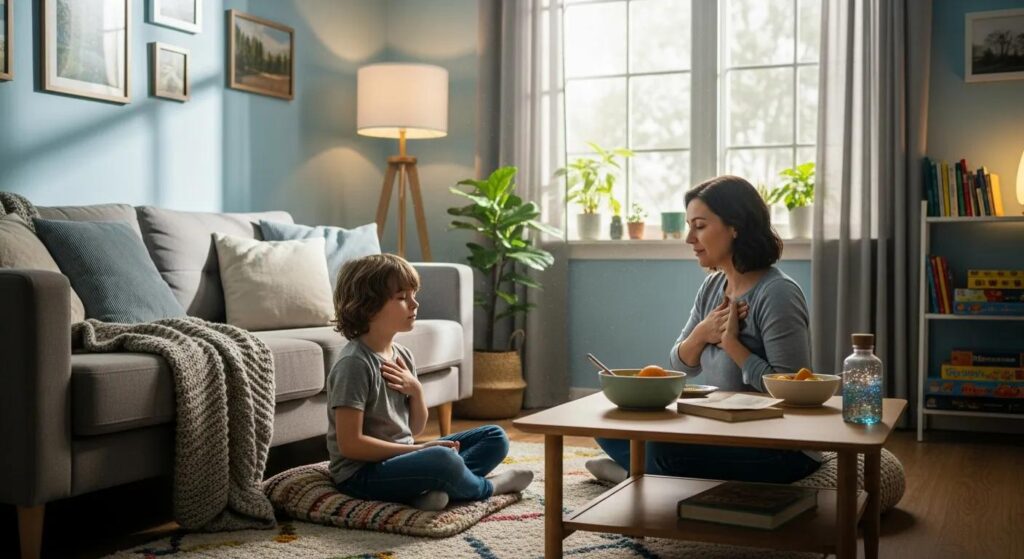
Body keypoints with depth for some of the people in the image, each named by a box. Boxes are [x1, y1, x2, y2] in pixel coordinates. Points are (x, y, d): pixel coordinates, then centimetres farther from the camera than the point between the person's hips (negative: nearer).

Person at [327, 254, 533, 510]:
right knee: (441, 459, -36)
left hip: (401, 458, 9)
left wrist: (416, 391, -6)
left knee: (495, 437, 8)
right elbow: (350, 444, -20)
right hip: (362, 473, -9)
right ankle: (487, 487, -1)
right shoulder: (354, 364, -17)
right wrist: (418, 450, -17)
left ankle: (433, 487, -18)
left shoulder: (402, 356, 8)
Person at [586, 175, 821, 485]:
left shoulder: (777, 294, -19)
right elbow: (681, 365, 12)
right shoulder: (713, 286, 5)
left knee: (662, 449, -28)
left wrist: (731, 342, -19)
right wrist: (701, 334, -9)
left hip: (781, 449, -8)